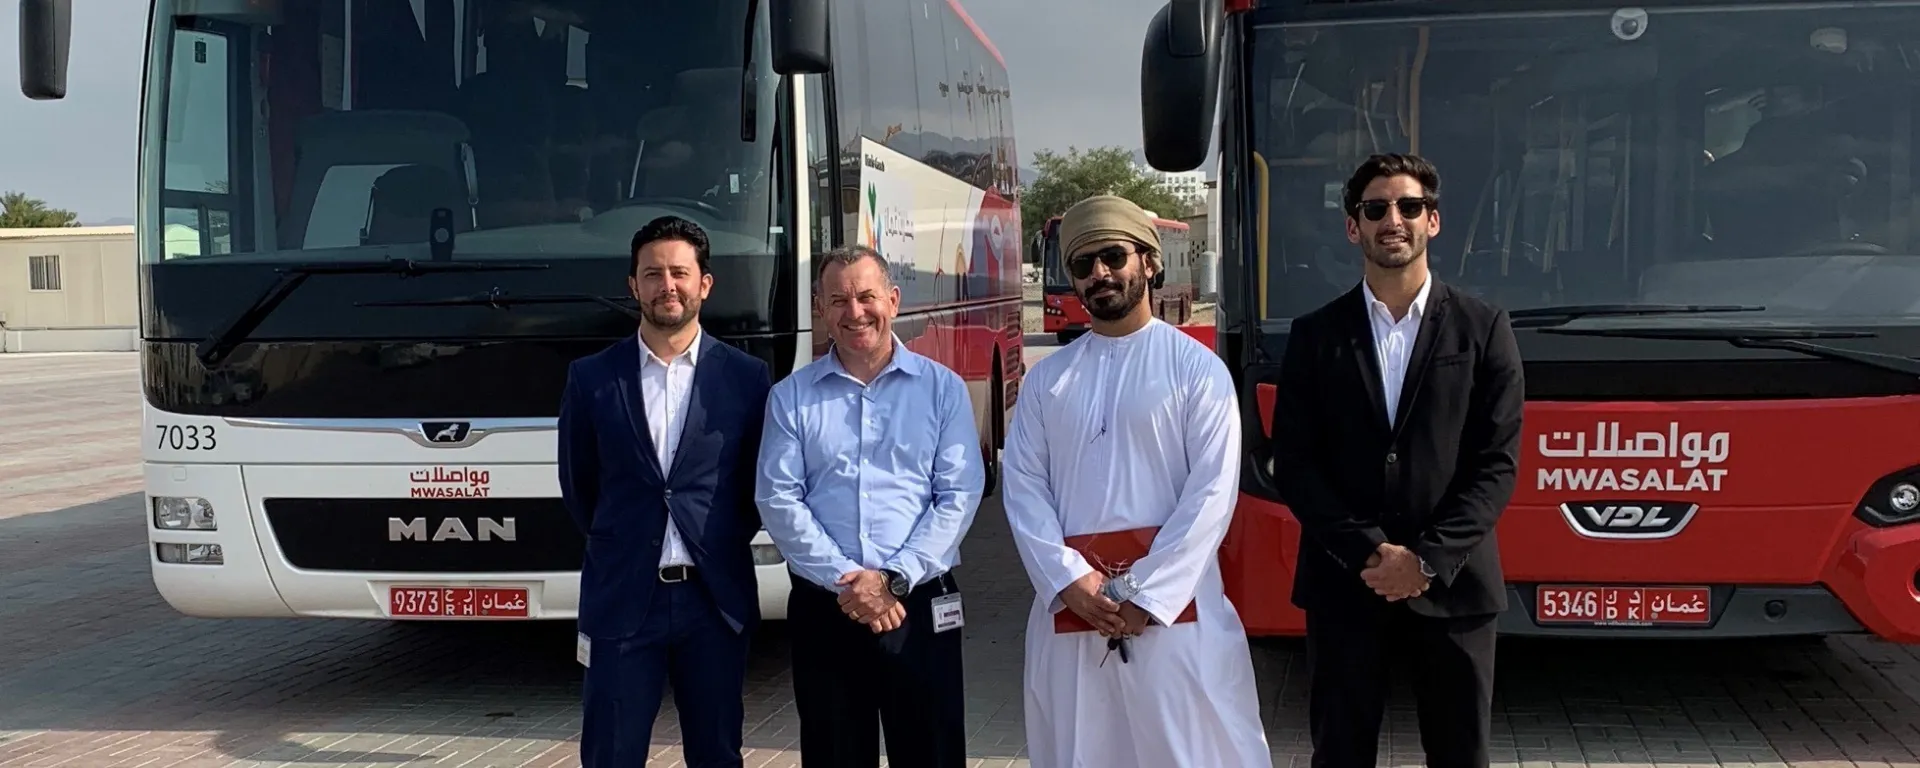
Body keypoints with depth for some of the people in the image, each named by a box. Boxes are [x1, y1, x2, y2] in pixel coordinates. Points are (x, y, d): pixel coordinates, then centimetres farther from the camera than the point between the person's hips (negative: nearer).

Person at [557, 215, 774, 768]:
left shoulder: (746, 377, 2)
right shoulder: (591, 377, 2)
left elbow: (758, 485, 9)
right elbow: (578, 487, 11)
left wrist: (721, 545, 7)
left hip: (716, 597, 0)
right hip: (622, 598, 0)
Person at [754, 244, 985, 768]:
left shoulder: (943, 388, 4)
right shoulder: (790, 397, 6)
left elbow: (959, 495, -3)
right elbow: (778, 500, -2)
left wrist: (893, 578, -12)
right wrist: (844, 581, -12)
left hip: (920, 605, -1)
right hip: (822, 609, 1)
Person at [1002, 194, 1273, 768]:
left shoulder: (1196, 367, 1)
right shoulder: (1046, 379, 11)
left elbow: (1213, 491, -6)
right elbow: (1023, 486, 5)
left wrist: (1147, 596, -11)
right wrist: (1069, 580, -9)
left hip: (1173, 600, -3)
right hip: (1069, 602, 3)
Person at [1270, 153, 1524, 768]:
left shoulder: (1483, 328, 3)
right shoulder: (1315, 335, 5)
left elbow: (1497, 463, -3)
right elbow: (1293, 465, -1)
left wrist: (1427, 559, -13)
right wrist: (1368, 552, -12)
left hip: (1453, 585, 0)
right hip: (1343, 584, 0)